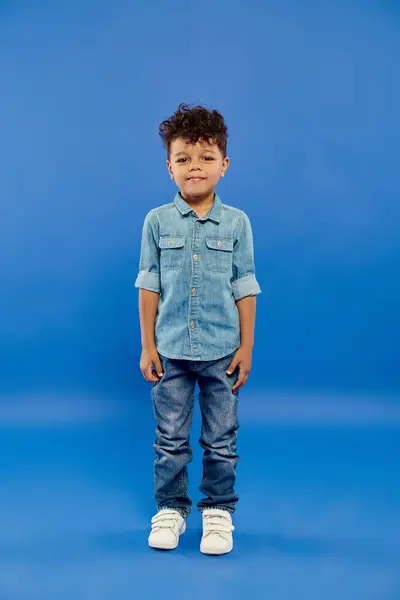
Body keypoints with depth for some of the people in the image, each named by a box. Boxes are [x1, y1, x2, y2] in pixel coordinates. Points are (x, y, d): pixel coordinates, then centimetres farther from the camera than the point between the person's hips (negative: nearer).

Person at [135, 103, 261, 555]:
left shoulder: (237, 223, -3)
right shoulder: (157, 221, -2)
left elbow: (245, 289, 0)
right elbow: (149, 286, 1)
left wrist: (246, 347, -1)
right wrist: (147, 345, 0)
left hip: (222, 351, 0)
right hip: (171, 351, 1)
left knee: (221, 440, 10)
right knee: (170, 438, 11)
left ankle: (218, 511, 27)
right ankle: (170, 509, 28)